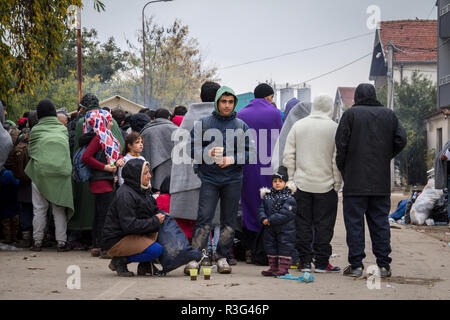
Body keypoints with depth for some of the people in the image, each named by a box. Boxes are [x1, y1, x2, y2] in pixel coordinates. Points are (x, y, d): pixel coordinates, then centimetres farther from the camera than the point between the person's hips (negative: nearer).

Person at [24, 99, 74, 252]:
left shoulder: (35, 131, 2)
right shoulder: (63, 129, 9)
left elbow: (30, 151, 9)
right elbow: (69, 149, 14)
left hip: (40, 172, -1)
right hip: (61, 172, 1)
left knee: (39, 208, 5)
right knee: (59, 209, 6)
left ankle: (37, 241, 6)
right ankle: (61, 242, 3)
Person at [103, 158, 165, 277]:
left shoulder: (143, 190, 10)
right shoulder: (125, 195, -20)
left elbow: (154, 209, 19)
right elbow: (129, 225, -26)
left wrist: (160, 215, -4)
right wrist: (155, 221, -21)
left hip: (132, 235, 9)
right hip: (116, 241, -9)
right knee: (156, 250, -23)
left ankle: (145, 264, 6)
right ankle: (119, 261, -8)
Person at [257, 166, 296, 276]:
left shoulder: (289, 198, -12)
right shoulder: (267, 196, 6)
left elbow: (285, 214, -20)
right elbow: (261, 209, 4)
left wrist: (270, 220, -22)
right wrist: (263, 219, -17)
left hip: (285, 229, -6)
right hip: (270, 229, 6)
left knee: (285, 247, -2)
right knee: (270, 246, 12)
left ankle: (284, 267, 4)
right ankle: (273, 267, 22)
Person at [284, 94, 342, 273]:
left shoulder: (298, 126, 2)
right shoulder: (334, 128, -6)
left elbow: (288, 156, 2)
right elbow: (337, 160, -7)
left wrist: (292, 179, 9)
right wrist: (337, 184, 0)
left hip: (302, 184, 2)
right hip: (326, 185, -2)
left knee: (303, 224, 8)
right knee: (324, 225, 4)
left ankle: (305, 261, 9)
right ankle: (321, 263, 5)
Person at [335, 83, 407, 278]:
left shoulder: (350, 114, -5)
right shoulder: (389, 115, 8)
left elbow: (341, 144, -10)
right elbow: (401, 140, 3)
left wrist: (341, 167, 4)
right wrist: (385, 158, 14)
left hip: (355, 181, -4)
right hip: (381, 181, 4)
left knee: (354, 222, 1)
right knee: (380, 222, 9)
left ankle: (356, 265, 0)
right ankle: (383, 265, 9)